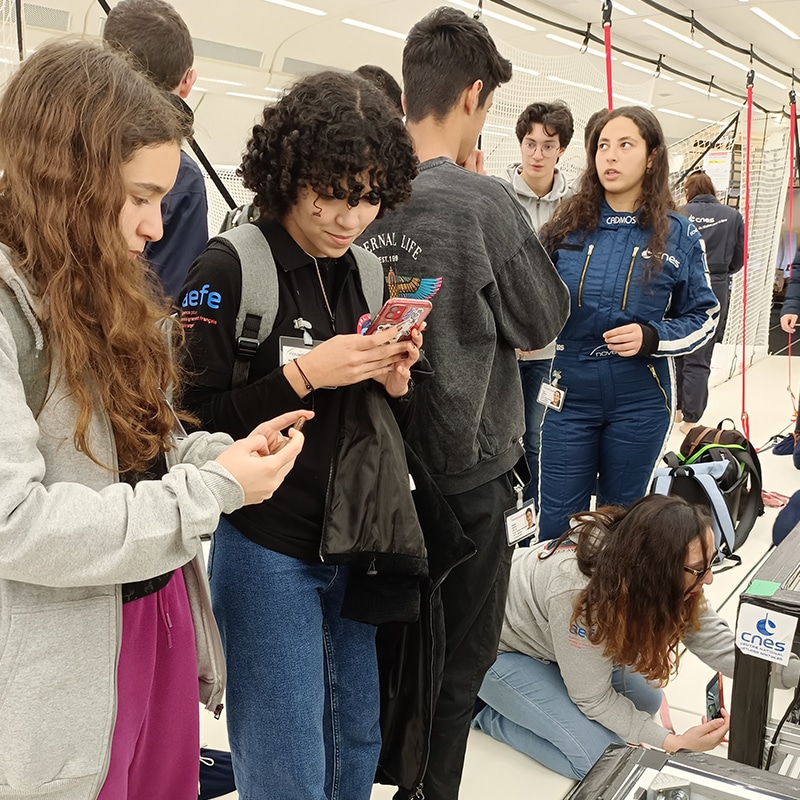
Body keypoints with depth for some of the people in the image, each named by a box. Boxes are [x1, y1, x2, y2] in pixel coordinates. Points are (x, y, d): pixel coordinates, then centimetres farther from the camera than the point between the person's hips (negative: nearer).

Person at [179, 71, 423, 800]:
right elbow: (193, 420, -14)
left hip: (358, 548, 6)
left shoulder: (368, 271, 6)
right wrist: (304, 374, -22)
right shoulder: (231, 269, -12)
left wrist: (396, 381, -8)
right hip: (269, 551, -6)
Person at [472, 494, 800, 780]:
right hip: (497, 649, -8)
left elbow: (713, 639, -15)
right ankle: (488, 712, 4)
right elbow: (594, 699, -25)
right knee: (597, 755, -15)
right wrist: (673, 742, -27)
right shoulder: (579, 595, -39)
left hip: (546, 639, 8)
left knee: (646, 700, 9)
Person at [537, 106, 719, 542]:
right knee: (557, 522, 5)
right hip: (571, 395, 0)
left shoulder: (678, 235, -3)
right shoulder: (567, 224, -1)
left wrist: (651, 338, -14)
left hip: (640, 401, 0)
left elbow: (703, 317, 3)